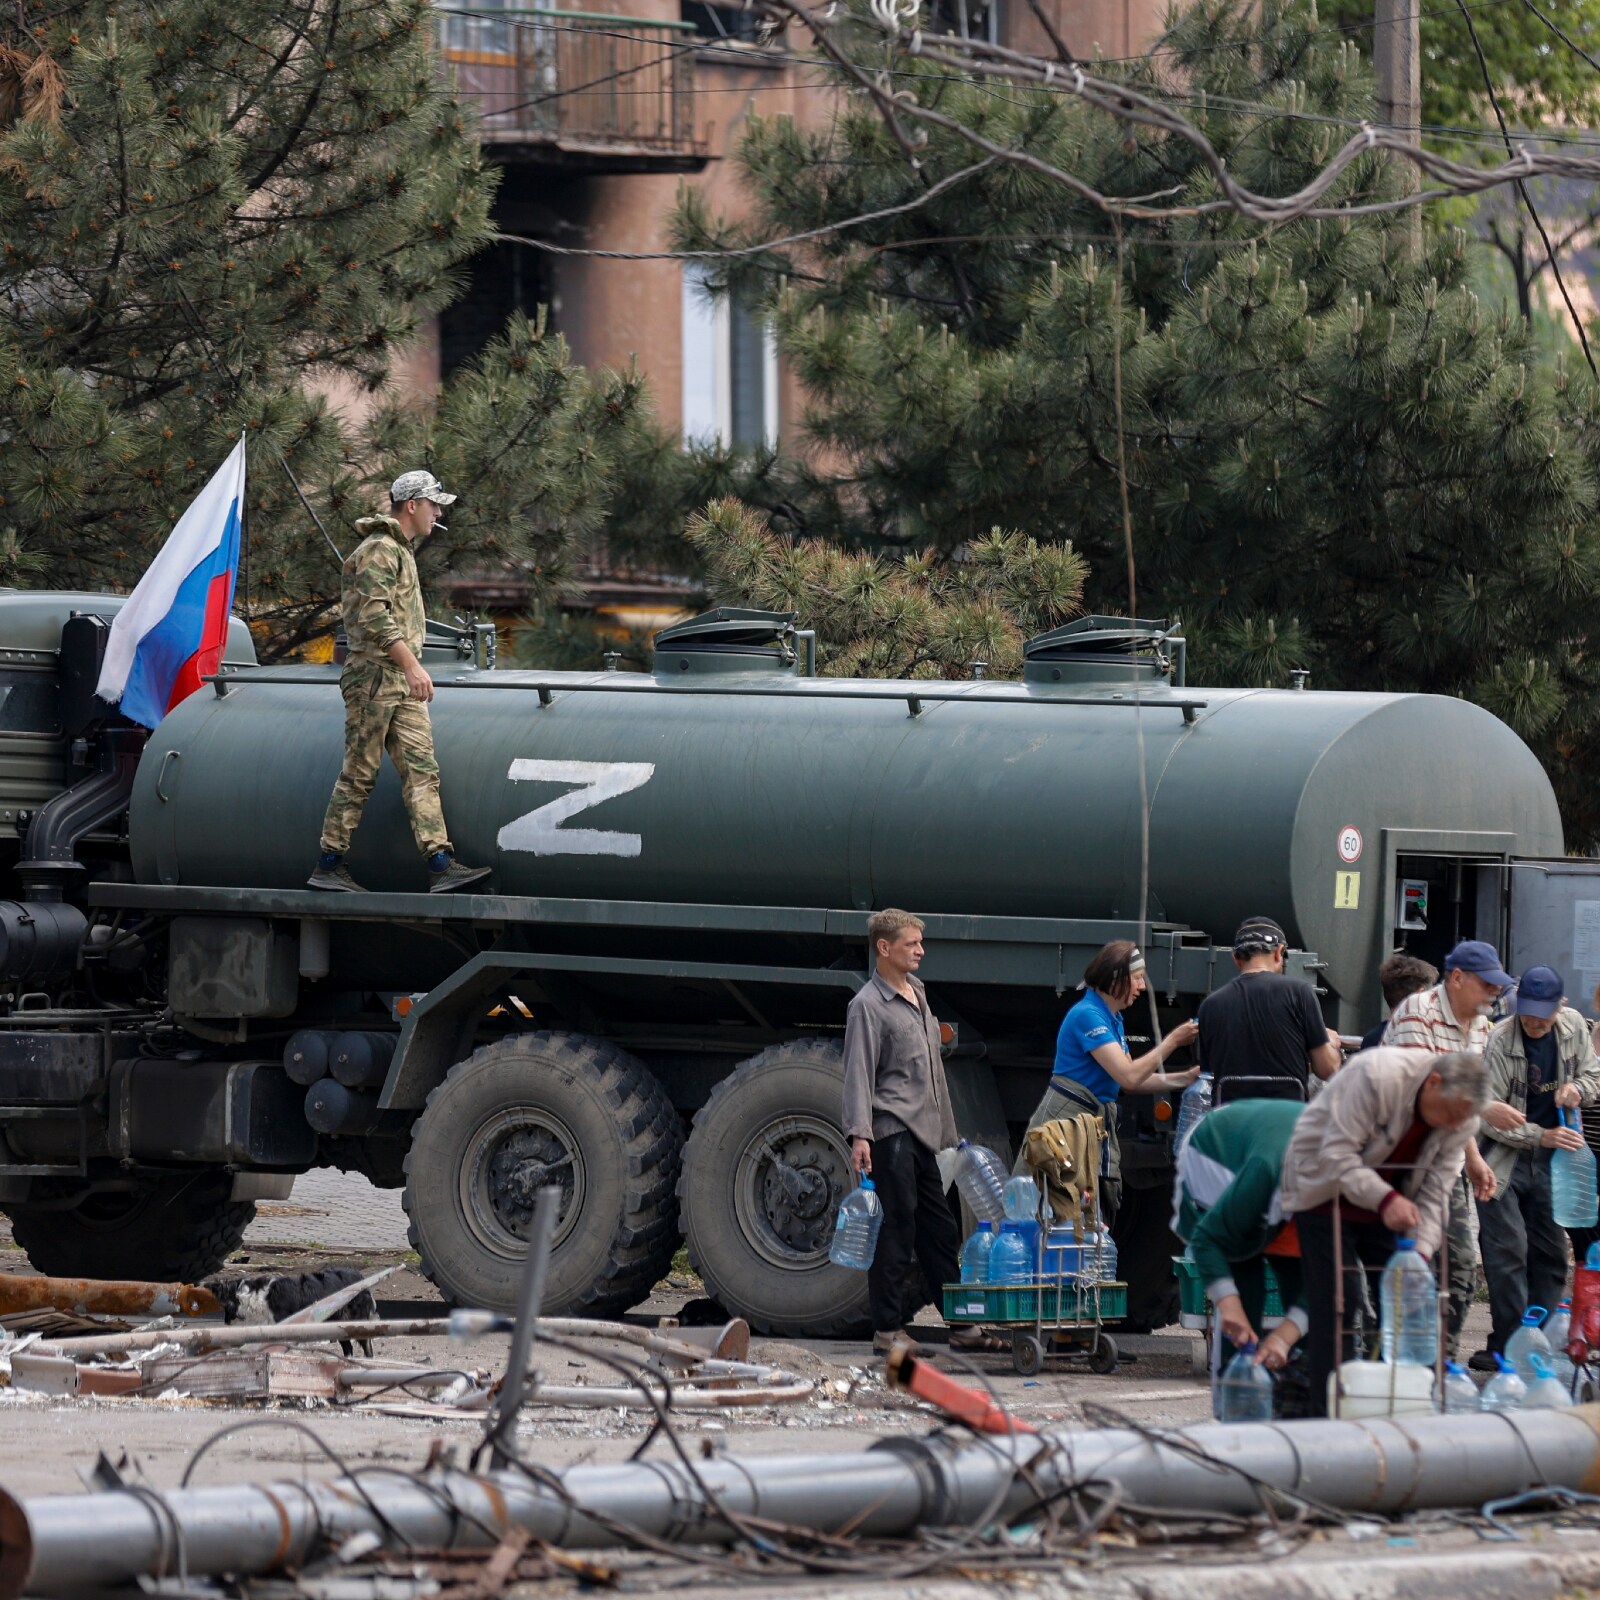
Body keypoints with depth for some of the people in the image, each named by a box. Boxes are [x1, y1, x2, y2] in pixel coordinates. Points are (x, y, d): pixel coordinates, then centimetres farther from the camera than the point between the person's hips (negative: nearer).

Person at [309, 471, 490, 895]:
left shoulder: (401, 551, 22)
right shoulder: (378, 550, -10)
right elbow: (374, 616, -21)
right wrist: (410, 664, -27)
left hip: (402, 685, 10)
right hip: (374, 678, -10)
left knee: (421, 770, -2)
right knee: (359, 774, -5)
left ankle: (441, 865, -11)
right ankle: (329, 865, 0)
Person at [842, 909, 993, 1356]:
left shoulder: (917, 993, 17)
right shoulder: (869, 1005, -9)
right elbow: (858, 1075, -15)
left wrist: (945, 1130, 26)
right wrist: (859, 1134, -24)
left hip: (922, 1134, 9)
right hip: (891, 1134, -9)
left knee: (941, 1231, 11)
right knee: (896, 1231, -8)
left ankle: (964, 1327, 15)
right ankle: (887, 1330, -4)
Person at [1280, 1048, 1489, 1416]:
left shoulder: (1462, 1119, -11)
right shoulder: (1377, 1076, -31)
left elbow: (1435, 1192, -9)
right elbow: (1338, 1154, -31)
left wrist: (1420, 1252, -23)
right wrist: (1385, 1200, -43)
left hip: (1389, 1203, 6)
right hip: (1327, 1188, -6)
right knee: (1336, 1307, -13)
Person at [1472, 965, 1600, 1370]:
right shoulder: (1500, 1042, -17)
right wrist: (1541, 1137, -22)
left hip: (1551, 1158, 5)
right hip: (1506, 1158, -5)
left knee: (1550, 1253, 8)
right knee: (1507, 1251, -10)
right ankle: (1508, 1344, -7)